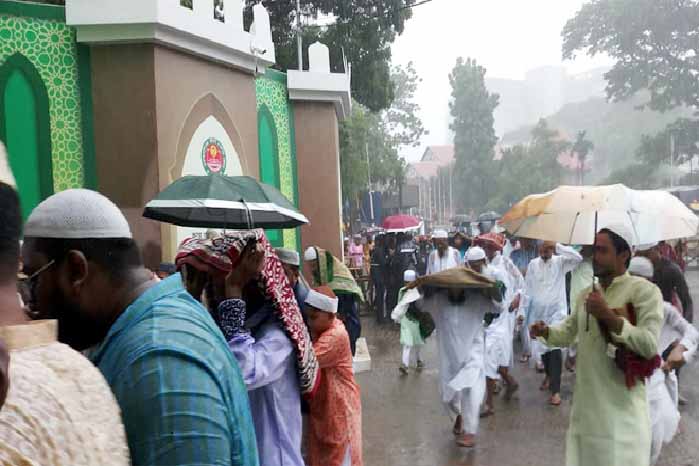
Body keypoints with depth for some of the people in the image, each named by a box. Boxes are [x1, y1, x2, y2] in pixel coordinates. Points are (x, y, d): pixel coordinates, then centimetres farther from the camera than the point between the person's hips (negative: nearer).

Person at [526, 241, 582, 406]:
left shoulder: (560, 261, -3)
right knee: (542, 347, 16)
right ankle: (549, 375, 43)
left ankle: (555, 390, -12)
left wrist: (557, 246, -22)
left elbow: (578, 258, -20)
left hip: (556, 311, -3)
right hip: (538, 312, 3)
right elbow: (528, 288, 3)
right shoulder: (533, 264, 1)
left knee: (555, 349, -14)